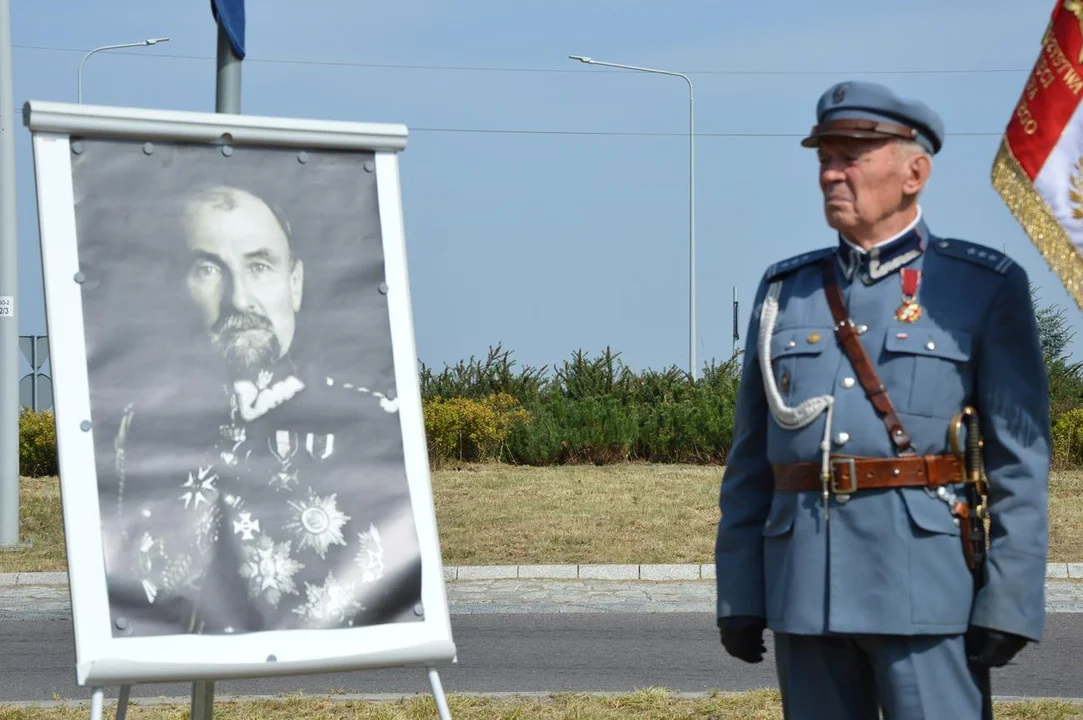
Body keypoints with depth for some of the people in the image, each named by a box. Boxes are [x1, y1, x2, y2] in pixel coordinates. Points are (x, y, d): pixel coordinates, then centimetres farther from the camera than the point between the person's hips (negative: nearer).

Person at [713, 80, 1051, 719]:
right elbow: (750, 459, 13)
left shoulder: (986, 288, 1)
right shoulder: (786, 291, 13)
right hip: (804, 592, 4)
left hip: (927, 590, -4)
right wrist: (738, 594, 8)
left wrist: (1007, 603, -11)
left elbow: (1021, 460, -3)